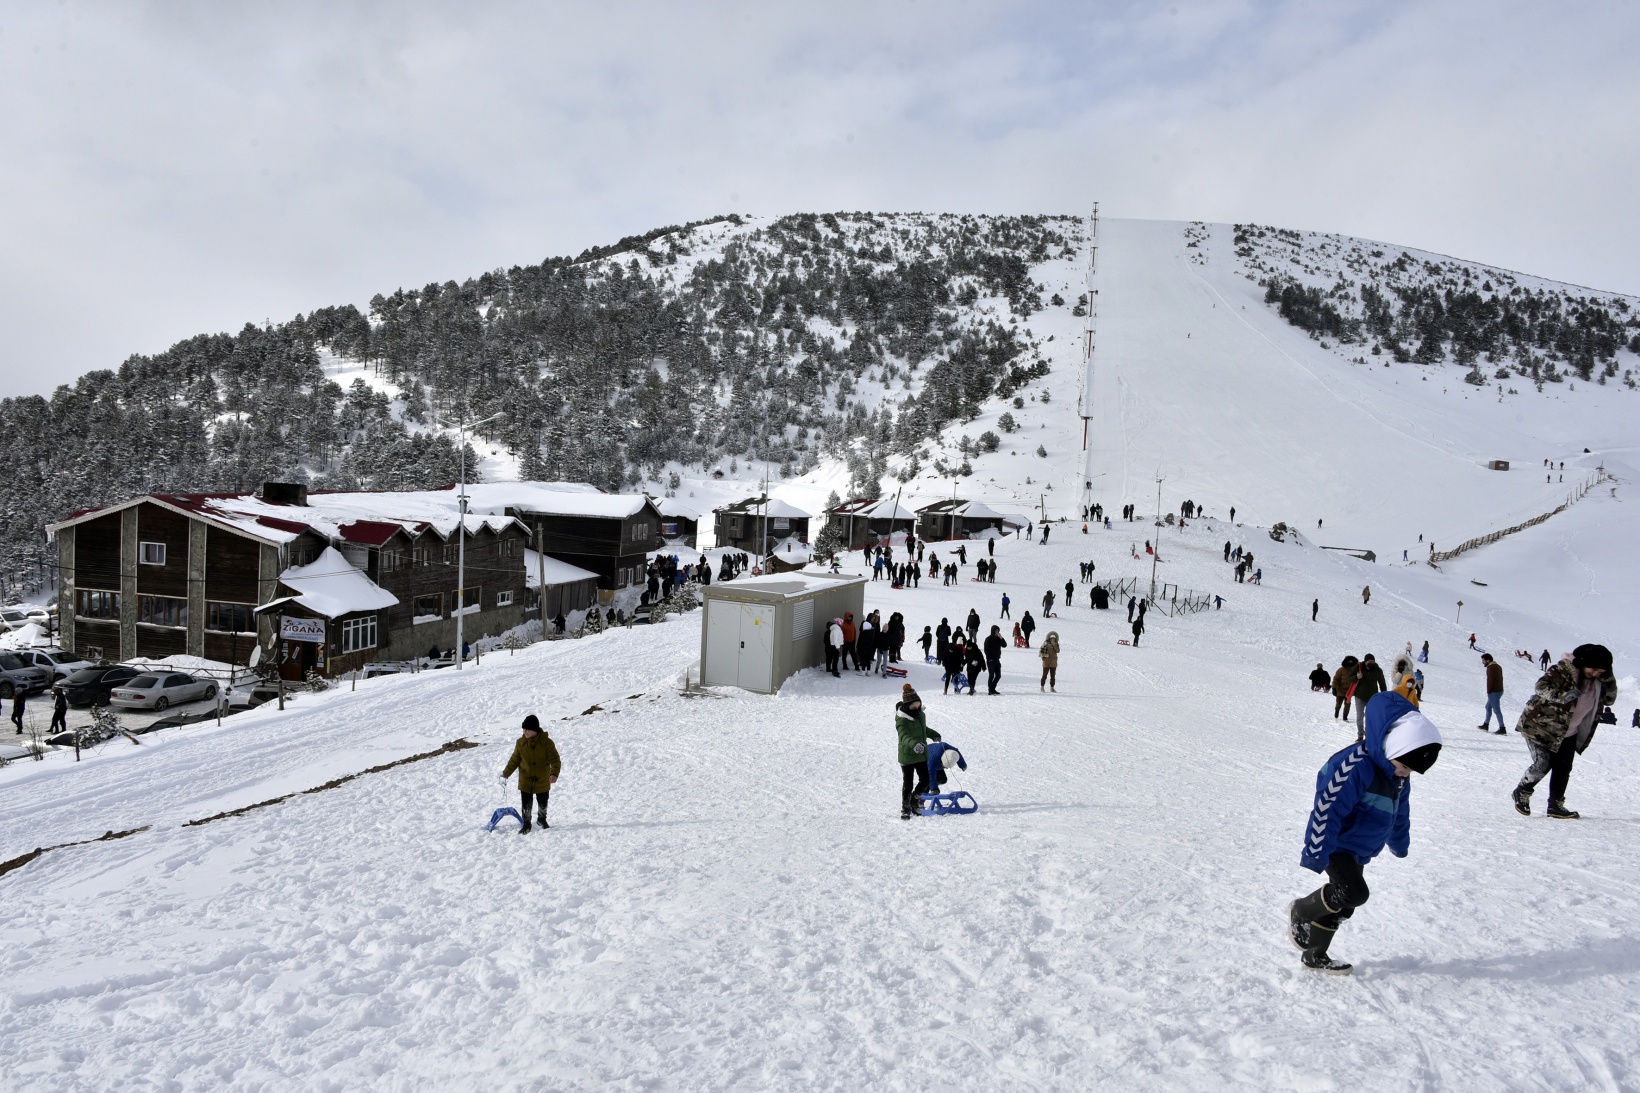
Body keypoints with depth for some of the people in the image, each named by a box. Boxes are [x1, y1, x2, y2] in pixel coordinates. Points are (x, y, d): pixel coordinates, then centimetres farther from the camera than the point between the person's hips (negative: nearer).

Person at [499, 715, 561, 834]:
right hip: (525, 779, 1)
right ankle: (526, 824, 21)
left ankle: (542, 819, 41)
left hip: (542, 779, -1)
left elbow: (555, 760, -17)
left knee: (543, 803, 14)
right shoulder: (521, 743, -8)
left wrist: (554, 773, -33)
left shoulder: (546, 742, -17)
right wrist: (506, 773, 2)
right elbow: (514, 760, 5)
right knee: (526, 804, 0)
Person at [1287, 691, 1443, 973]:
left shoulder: (1398, 773, 3)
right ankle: (1300, 911, 1)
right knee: (1354, 892, -24)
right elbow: (1328, 809, -30)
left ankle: (1315, 956, 27)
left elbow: (1399, 813, 22)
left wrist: (1400, 844, 34)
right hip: (1336, 845, -9)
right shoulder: (1355, 766, -28)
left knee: (1342, 905, 12)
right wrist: (1316, 854, -29)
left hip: (1358, 851, 9)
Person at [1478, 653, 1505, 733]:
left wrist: (1488, 691, -12)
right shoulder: (1498, 666, 14)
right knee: (1488, 707, 20)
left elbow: (1490, 680, -20)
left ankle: (1502, 728, -8)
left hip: (1494, 692, -10)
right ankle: (1486, 725, 27)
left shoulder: (1490, 667, -16)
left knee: (1496, 710, -7)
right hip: (1500, 690, 10)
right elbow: (1500, 678, 17)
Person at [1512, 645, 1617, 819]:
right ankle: (1522, 792, 14)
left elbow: (1609, 699, 8)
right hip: (1541, 726, -7)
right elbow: (1540, 687, -30)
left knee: (1563, 769, 5)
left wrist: (1609, 680, -8)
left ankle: (1556, 805, 17)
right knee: (1543, 765, -10)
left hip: (1568, 733, 7)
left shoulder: (1598, 680, 1)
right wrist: (1561, 695, -47)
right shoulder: (1562, 671, -22)